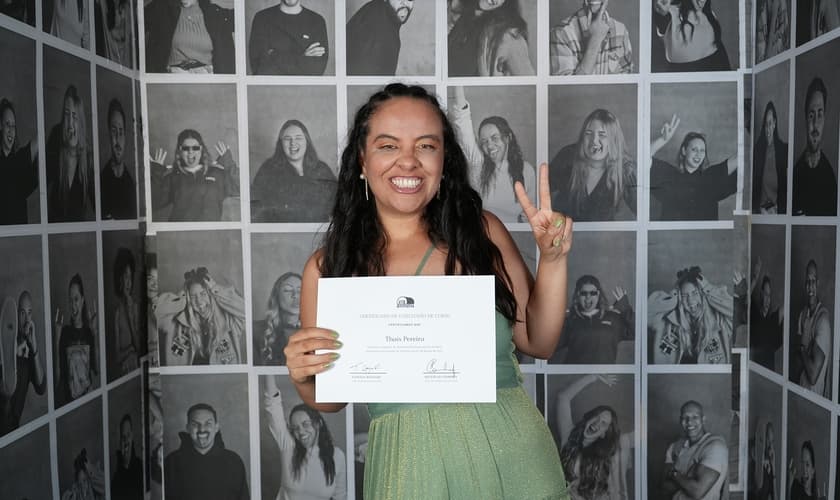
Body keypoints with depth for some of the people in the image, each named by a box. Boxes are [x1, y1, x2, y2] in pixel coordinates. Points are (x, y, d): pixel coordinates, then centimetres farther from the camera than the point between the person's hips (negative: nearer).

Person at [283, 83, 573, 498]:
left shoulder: (483, 232, -4)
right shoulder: (328, 268, -5)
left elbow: (538, 342, 3)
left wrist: (552, 260, -9)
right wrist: (303, 377, -16)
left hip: (511, 455, 1)